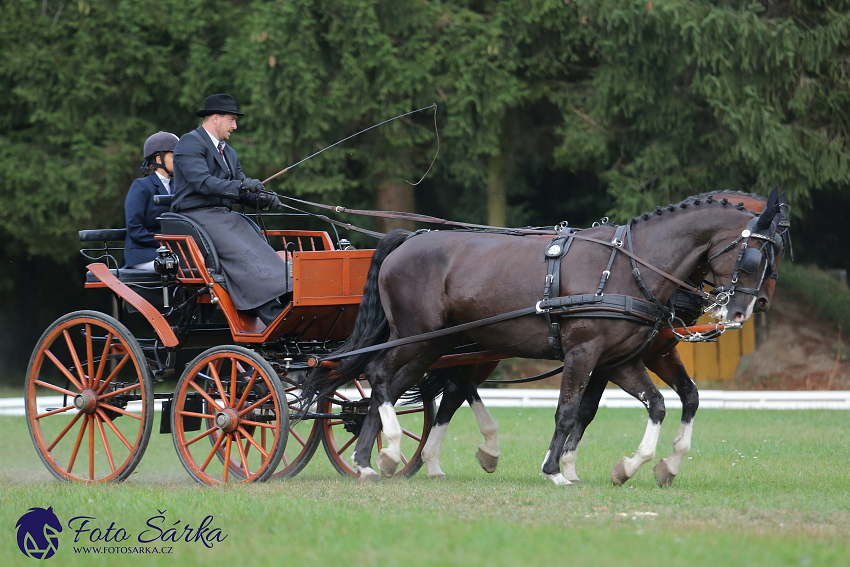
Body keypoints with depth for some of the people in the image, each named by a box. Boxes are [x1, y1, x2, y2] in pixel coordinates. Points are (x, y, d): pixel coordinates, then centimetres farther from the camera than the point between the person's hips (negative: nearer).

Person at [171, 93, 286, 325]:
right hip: (196, 216, -9)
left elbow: (240, 191, 16)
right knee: (241, 255, -27)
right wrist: (239, 185, -29)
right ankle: (275, 318, -35)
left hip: (223, 215, 9)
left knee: (263, 252, -15)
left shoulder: (229, 153, 24)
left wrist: (260, 199, -7)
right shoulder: (190, 143, -5)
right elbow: (201, 182, -20)